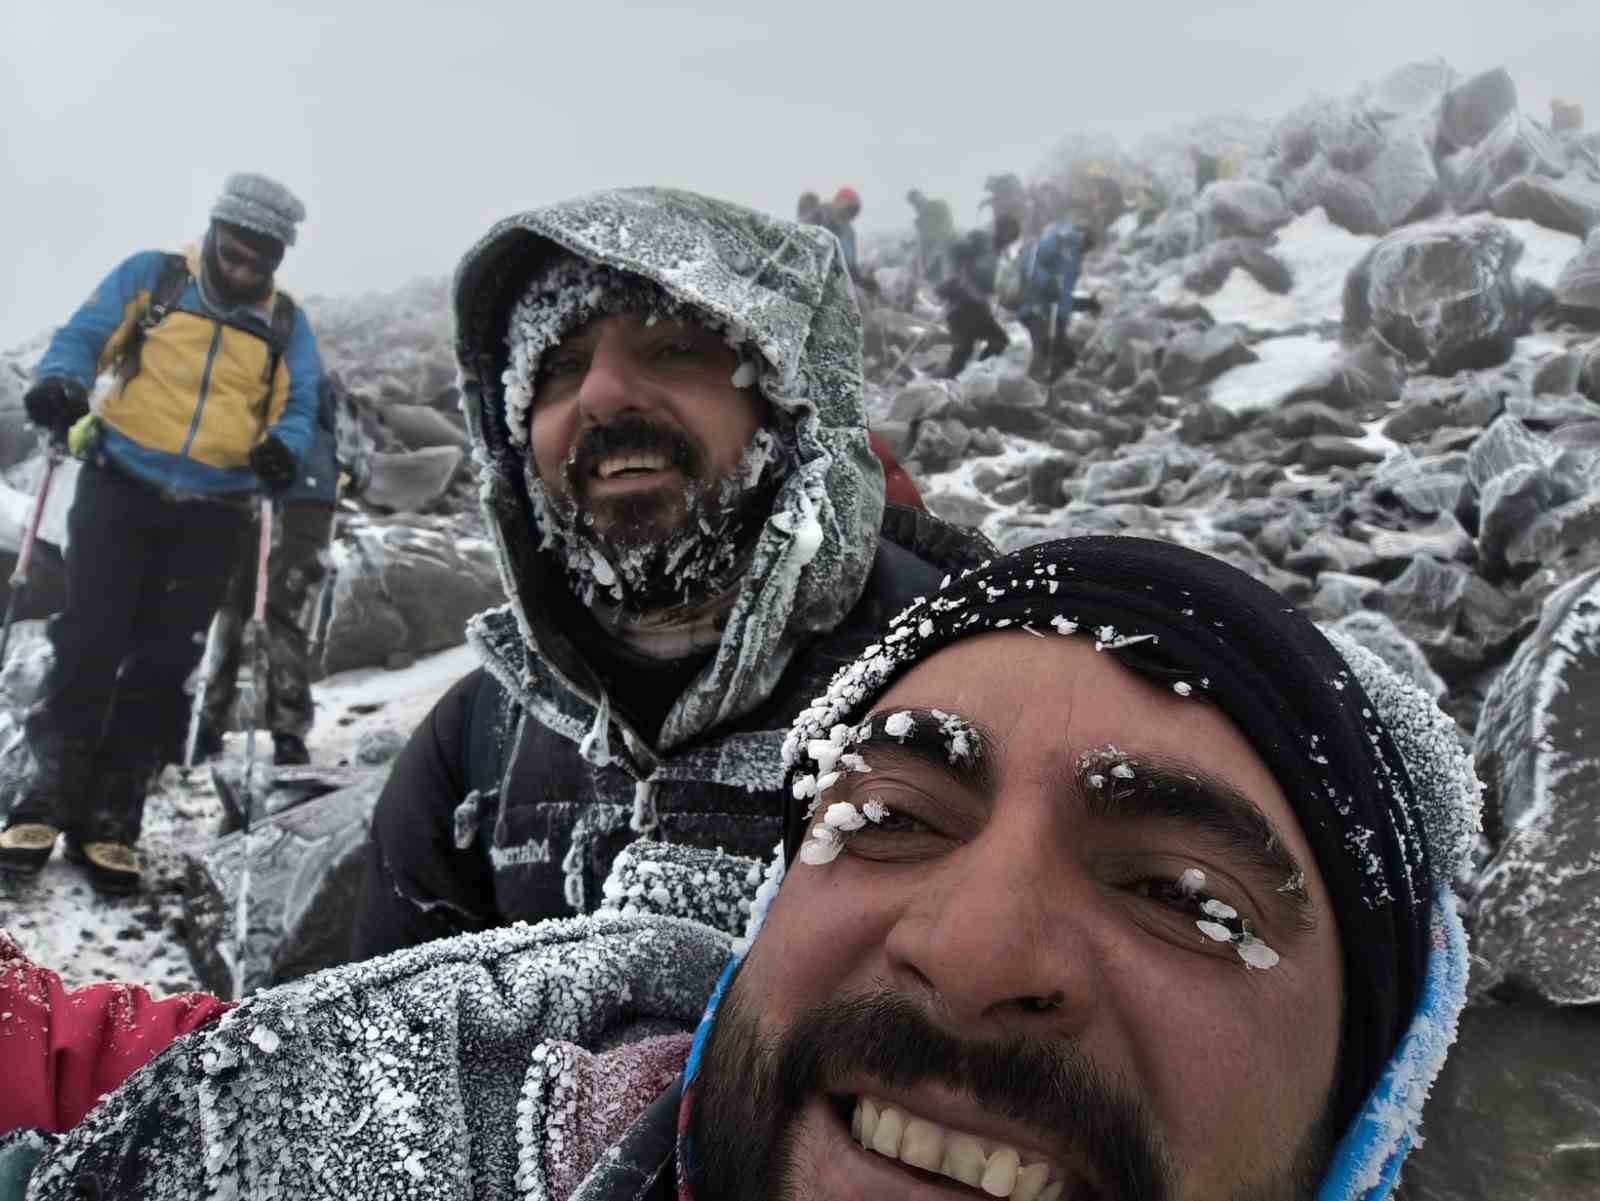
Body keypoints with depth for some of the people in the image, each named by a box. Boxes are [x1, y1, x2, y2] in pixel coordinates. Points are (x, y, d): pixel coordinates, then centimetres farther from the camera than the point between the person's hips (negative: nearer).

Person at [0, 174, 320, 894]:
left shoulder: (287, 325, 10)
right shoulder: (149, 277, 6)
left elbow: (300, 405, 5)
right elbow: (82, 337, 4)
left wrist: (284, 446, -19)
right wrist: (61, 381, -18)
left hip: (213, 513, 1)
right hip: (122, 486, -1)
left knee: (162, 665, 1)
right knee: (89, 644, -8)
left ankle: (109, 819, 9)